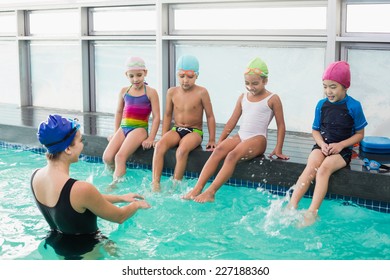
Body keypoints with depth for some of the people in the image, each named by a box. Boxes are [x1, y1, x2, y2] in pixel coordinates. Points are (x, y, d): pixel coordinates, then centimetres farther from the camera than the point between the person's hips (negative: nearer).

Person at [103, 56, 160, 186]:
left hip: (139, 128, -5)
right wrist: (116, 133, 21)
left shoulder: (150, 92, -3)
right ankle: (115, 174, 15)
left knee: (120, 156, -25)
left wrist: (150, 138, -11)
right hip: (123, 128, 5)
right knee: (107, 158, -11)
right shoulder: (124, 91, 10)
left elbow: (156, 117, -5)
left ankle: (115, 183, -19)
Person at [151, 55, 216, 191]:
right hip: (176, 129, 4)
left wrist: (211, 140, -2)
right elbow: (168, 115, 14)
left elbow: (210, 116, -1)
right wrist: (164, 137, 10)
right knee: (160, 146, -26)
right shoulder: (172, 92, 3)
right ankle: (155, 184, -30)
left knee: (182, 149, -34)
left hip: (194, 131, -3)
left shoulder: (201, 92, -8)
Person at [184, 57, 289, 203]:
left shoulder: (272, 99, 1)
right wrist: (219, 141, 15)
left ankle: (210, 192, -38)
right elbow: (232, 121, 18)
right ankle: (197, 188, -31)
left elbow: (281, 126, 3)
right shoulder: (243, 97, 16)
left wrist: (278, 149, -3)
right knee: (218, 151, -24)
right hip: (240, 136, 5)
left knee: (233, 155, -32)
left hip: (258, 139, -5)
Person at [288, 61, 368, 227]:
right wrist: (321, 144, -10)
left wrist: (341, 145, -14)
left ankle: (312, 213, -36)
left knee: (324, 169, -30)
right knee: (310, 168, -26)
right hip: (322, 146, 3)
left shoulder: (354, 106, -7)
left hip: (342, 149, -3)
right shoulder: (321, 105, 2)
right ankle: (291, 206, -36)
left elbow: (359, 134, 0)